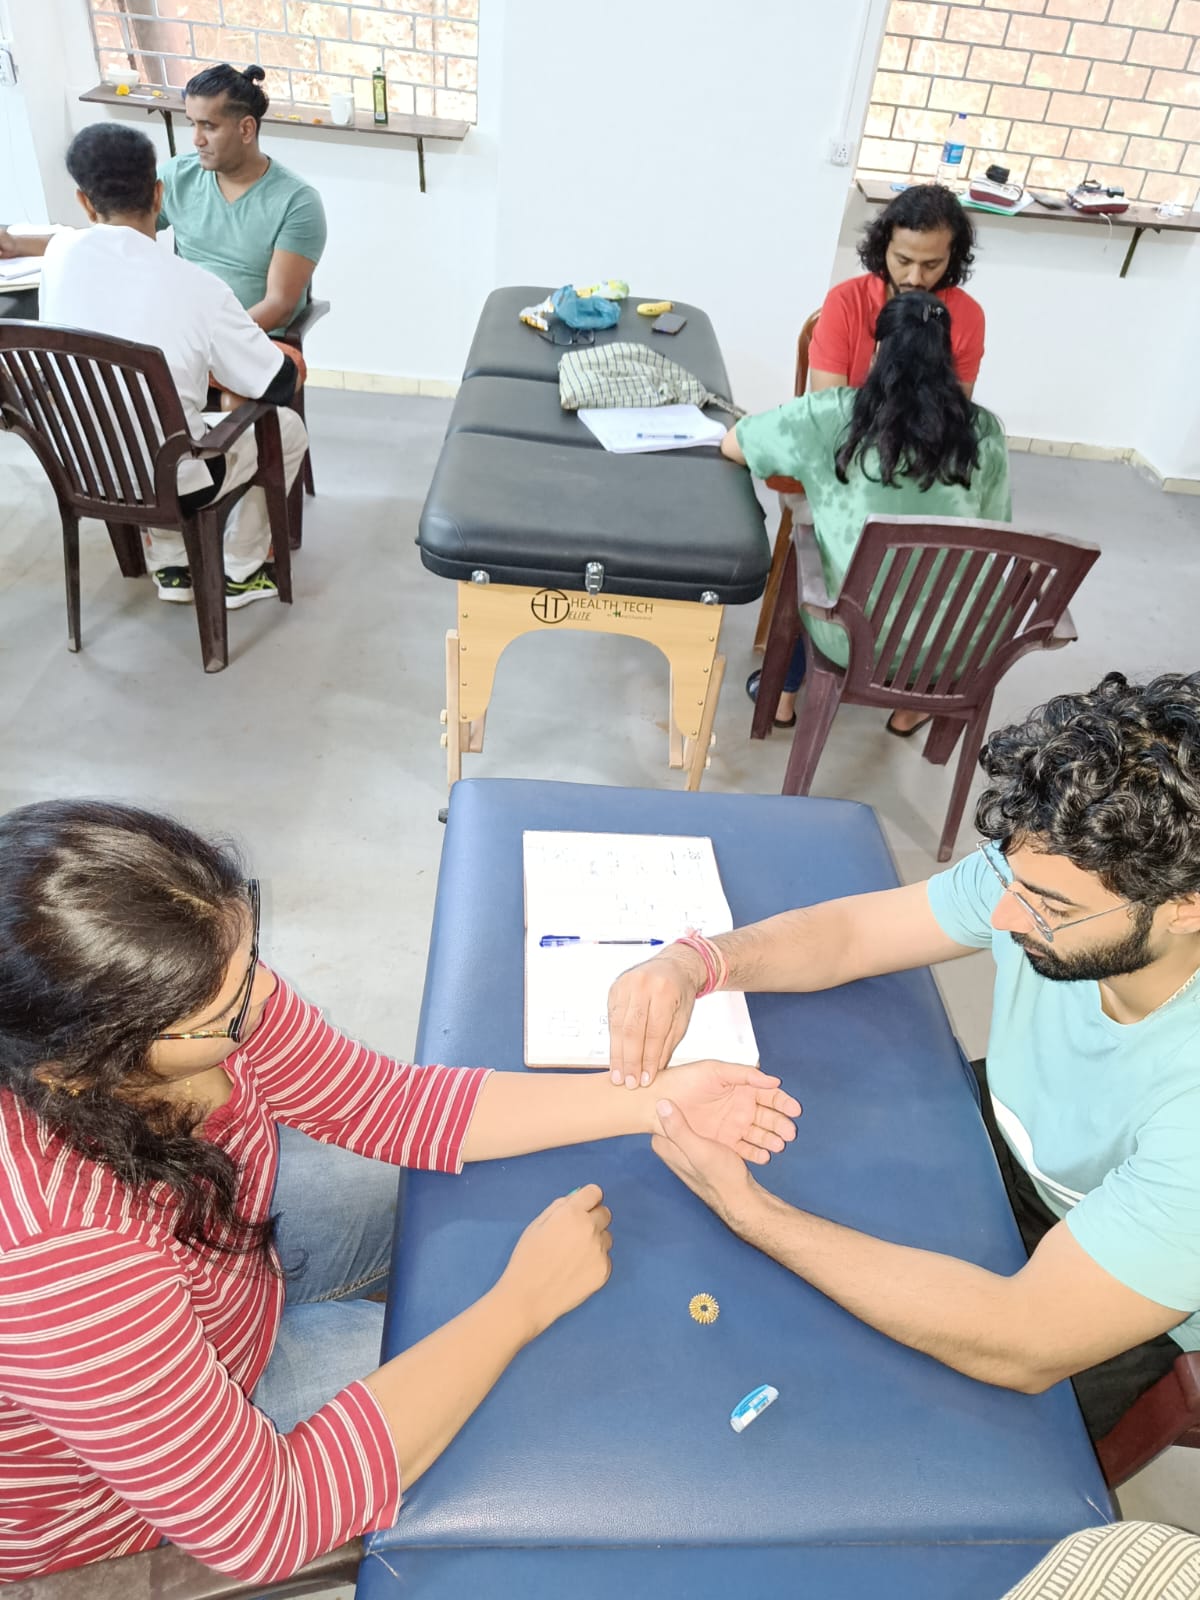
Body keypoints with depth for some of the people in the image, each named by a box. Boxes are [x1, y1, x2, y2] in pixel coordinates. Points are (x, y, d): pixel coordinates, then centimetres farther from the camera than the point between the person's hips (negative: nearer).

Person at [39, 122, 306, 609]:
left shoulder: (59, 253, -5)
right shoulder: (198, 288, -19)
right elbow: (279, 386, -11)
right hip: (167, 482, -5)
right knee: (287, 427, 17)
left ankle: (169, 566, 36)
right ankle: (241, 572, 25)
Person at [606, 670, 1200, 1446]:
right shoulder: (1054, 867, -25)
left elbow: (1027, 1346, -36)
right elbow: (850, 929, -13)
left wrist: (747, 1208, -38)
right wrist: (696, 961, -33)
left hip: (1105, 1314, -4)